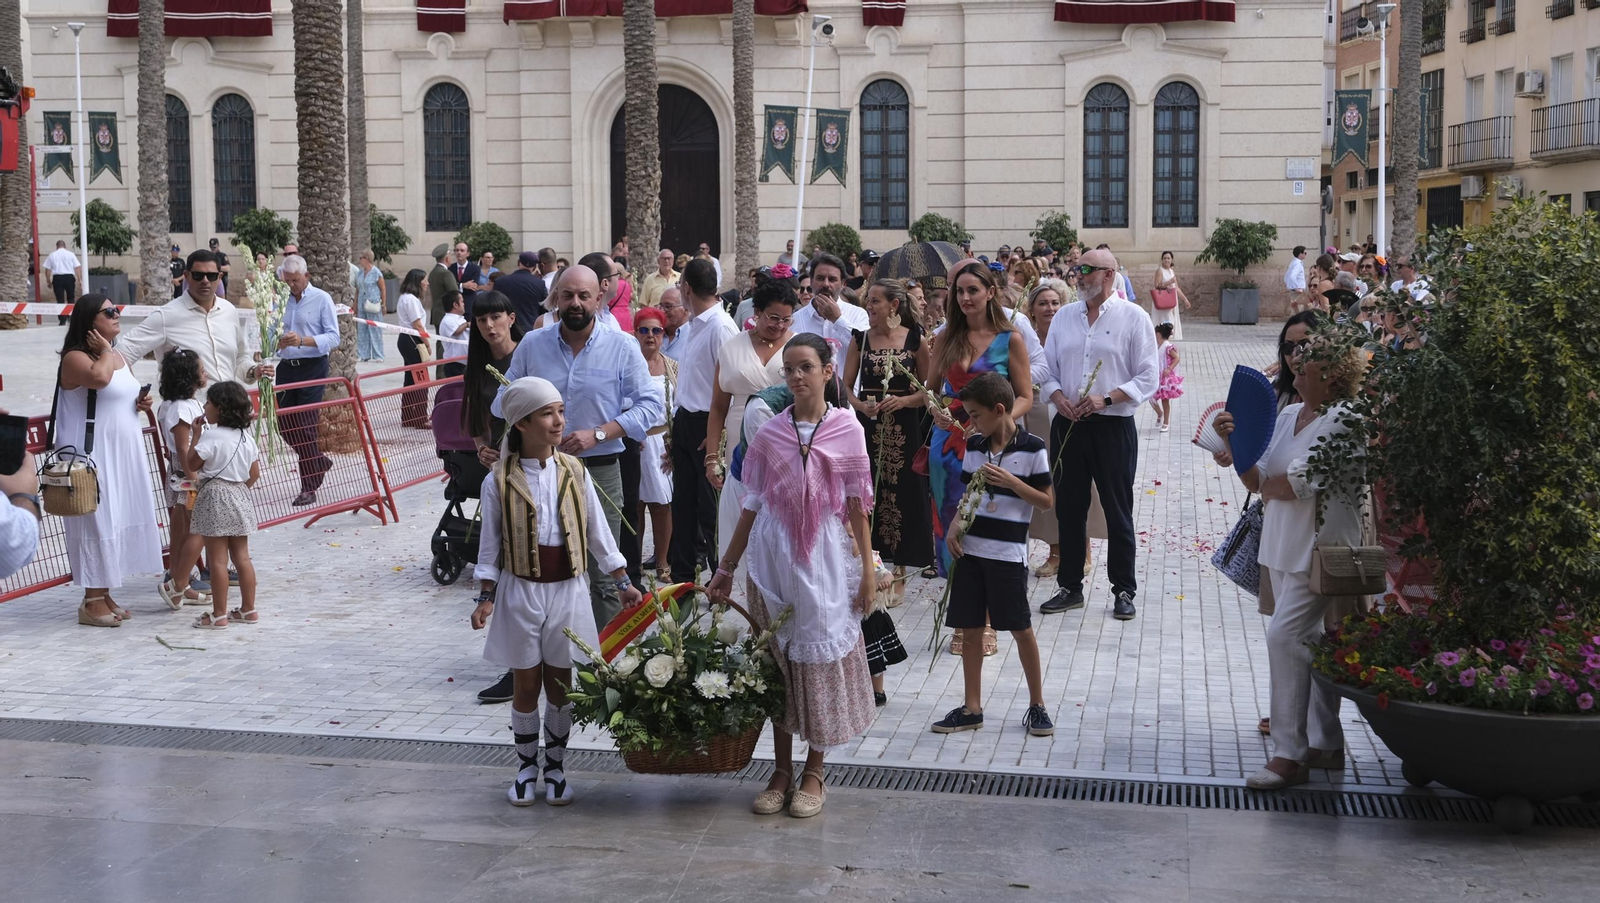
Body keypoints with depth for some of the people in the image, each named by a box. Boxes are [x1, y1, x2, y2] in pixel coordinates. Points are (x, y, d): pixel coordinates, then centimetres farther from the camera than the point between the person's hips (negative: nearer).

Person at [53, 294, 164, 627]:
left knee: (121, 521, 10)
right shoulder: (76, 358, -12)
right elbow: (99, 378, -34)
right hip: (92, 458, -9)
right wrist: (105, 351, -15)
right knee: (97, 522, -6)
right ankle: (92, 601, 0)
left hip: (124, 455, 9)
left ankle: (104, 595, 19)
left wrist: (141, 403, 7)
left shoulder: (120, 358, 14)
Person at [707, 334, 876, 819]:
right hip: (773, 556, 2)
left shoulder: (846, 429, -2)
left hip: (826, 556, -2)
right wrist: (726, 568, 6)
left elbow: (857, 504, -1)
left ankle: (813, 773, 15)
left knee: (821, 657, 3)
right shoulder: (770, 434, 2)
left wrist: (867, 569, -3)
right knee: (778, 660, 7)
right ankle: (781, 770, 19)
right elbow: (753, 505, 6)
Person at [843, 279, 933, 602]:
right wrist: (860, 405, -12)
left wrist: (904, 400, -14)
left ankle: (897, 575, 13)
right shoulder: (860, 339, 6)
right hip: (868, 428, 2)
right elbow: (846, 385, 7)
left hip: (904, 429, -1)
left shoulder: (915, 340, 0)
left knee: (903, 496, 2)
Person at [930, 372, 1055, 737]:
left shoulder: (1032, 448, -8)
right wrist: (954, 527, -1)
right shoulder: (974, 446, 8)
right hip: (971, 549, 5)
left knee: (1021, 628, 3)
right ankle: (971, 708, 16)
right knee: (971, 629, 8)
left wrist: (1010, 481, -19)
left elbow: (1047, 501, -6)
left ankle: (1037, 705, 17)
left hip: (1009, 552, -5)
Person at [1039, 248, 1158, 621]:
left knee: (1118, 512, 4)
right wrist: (1059, 398, -7)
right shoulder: (1064, 317, 10)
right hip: (1068, 424, 4)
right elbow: (1047, 369, 12)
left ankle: (1124, 591, 15)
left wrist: (1104, 399, -17)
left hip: (1113, 426, -4)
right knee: (1068, 510, 10)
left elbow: (1147, 378, -6)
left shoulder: (1133, 317, -3)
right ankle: (1070, 587, 20)